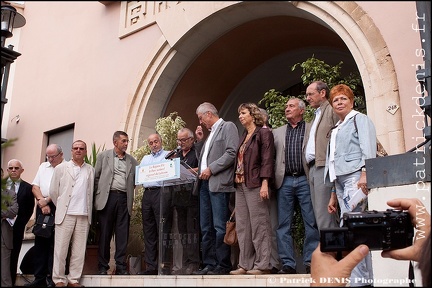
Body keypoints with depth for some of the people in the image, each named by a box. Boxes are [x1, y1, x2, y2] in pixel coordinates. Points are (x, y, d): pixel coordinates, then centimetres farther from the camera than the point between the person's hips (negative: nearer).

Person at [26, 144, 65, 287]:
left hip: (58, 207, -6)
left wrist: (47, 200, -9)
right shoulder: (43, 166, 19)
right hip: (41, 207, 6)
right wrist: (41, 201, -2)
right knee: (40, 241, 6)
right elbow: (35, 186, 13)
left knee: (55, 243, -5)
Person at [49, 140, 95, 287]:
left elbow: (91, 192, 11)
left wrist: (88, 209, 6)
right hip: (65, 214, -2)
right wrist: (61, 207, 11)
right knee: (61, 248, -1)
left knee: (79, 250, 3)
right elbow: (53, 191, 8)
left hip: (84, 215, 2)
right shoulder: (61, 168, 7)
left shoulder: (91, 170, 12)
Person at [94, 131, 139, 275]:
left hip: (124, 199, 2)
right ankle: (103, 267, 9)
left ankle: (121, 267, 6)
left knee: (123, 234, 0)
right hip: (107, 197, -2)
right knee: (105, 233, 2)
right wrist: (98, 195, 3)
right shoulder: (103, 156, 10)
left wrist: (131, 190, -2)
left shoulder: (132, 160, 15)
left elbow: (135, 180, 15)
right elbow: (96, 177, 9)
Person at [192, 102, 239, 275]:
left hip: (218, 183, -9)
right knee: (206, 228, 7)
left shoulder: (228, 127, 0)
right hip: (205, 184, 9)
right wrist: (199, 140, 16)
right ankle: (209, 264, 12)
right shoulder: (211, 133, 25)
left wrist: (211, 169, -14)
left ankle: (223, 265, -2)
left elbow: (232, 153, -13)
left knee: (220, 227, -8)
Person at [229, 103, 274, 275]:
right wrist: (236, 181, 10)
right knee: (242, 226, 8)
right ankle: (245, 264, 13)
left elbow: (267, 160, -10)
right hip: (240, 184, 8)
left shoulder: (264, 133, -2)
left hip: (255, 184, -8)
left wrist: (265, 183, -19)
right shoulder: (244, 136, 20)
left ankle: (262, 265, 0)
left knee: (259, 225, -5)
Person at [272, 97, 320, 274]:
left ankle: (310, 262, 7)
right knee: (283, 225, 2)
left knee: (311, 223, -1)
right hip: (285, 182, 3)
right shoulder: (277, 132, 19)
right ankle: (288, 264, 8)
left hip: (305, 180, -3)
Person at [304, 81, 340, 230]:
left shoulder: (332, 110, -1)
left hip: (324, 167, -9)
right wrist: (308, 170, 14)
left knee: (324, 216, -13)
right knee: (319, 214, 8)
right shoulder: (315, 117, 26)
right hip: (312, 169, 9)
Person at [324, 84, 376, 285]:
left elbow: (368, 148, -8)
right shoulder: (335, 129, 27)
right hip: (340, 180, 8)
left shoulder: (360, 119, 6)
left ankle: (357, 278, -17)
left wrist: (364, 174, -23)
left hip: (356, 177, -8)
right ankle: (367, 276, 6)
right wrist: (333, 194, 20)